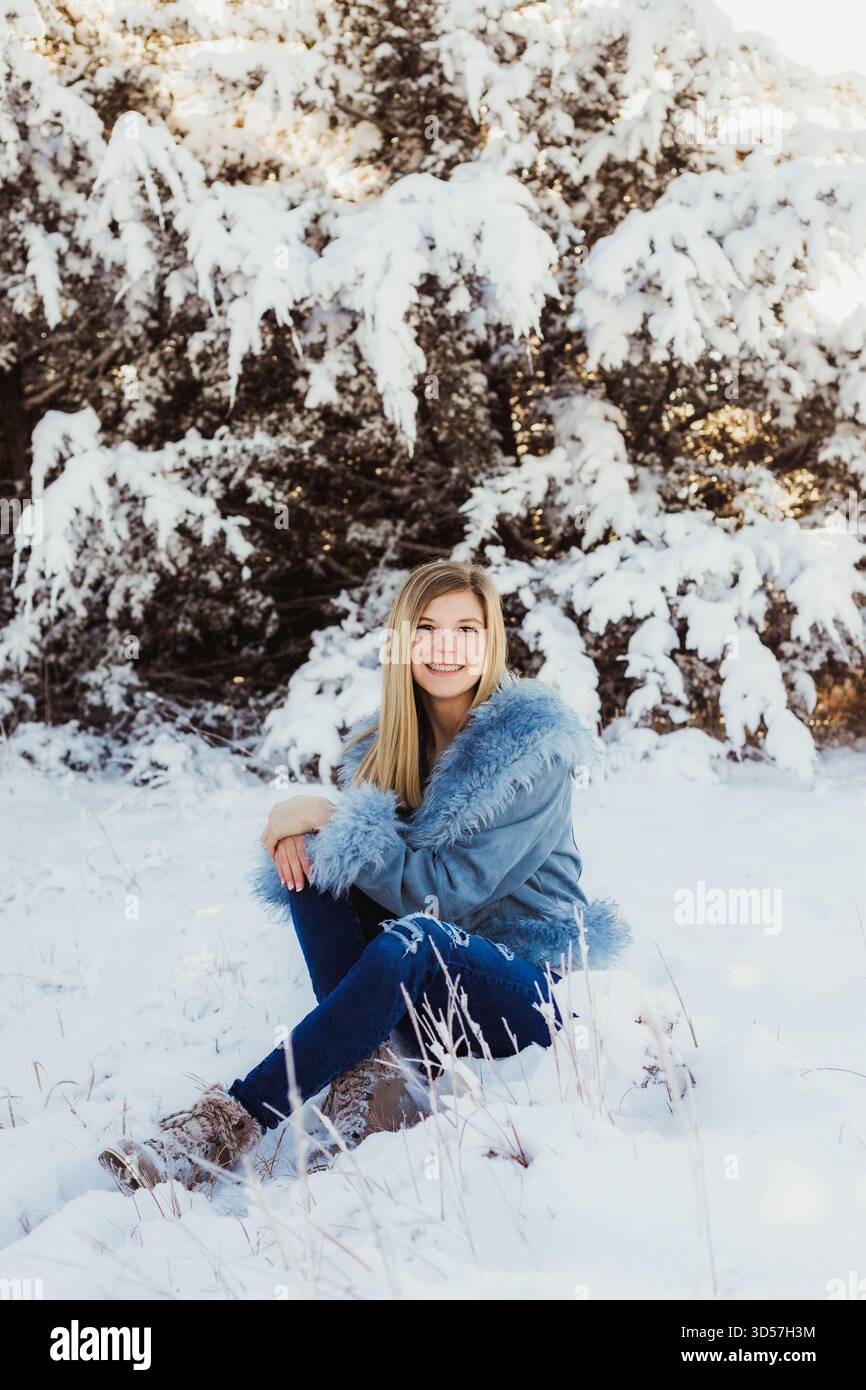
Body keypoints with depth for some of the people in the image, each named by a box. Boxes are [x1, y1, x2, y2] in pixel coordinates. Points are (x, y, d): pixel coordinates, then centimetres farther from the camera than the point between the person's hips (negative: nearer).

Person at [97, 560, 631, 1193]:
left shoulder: (536, 744, -15)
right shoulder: (386, 742, 5)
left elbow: (451, 887, -22)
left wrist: (331, 821, -23)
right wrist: (301, 832, -20)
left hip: (529, 987, -6)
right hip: (429, 996, 6)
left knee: (414, 942, -36)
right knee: (316, 865, -14)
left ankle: (226, 1124, -36)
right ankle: (365, 1070, -24)